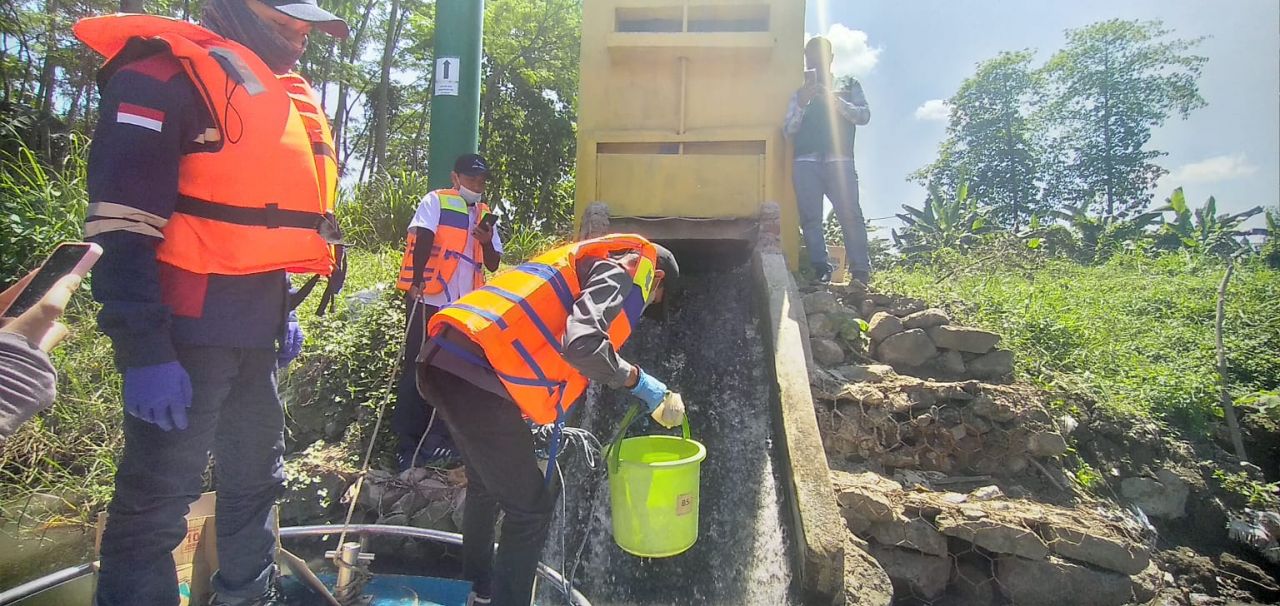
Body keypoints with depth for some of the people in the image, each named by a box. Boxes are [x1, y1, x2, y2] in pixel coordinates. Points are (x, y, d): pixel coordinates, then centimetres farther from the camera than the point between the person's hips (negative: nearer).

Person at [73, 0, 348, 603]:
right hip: (185, 329, -9)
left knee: (257, 480, 20)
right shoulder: (165, 76, -10)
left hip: (256, 328, 9)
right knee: (157, 497, 1)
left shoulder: (280, 94, 17)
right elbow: (121, 231, -17)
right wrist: (144, 350, -22)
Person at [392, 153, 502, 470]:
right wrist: (416, 282, -23)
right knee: (417, 368, -1)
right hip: (429, 300, -6)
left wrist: (488, 242, -6)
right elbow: (423, 240, -11)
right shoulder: (436, 201, 1)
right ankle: (407, 442, 7)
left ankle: (436, 437, 22)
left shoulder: (484, 214, 17)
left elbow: (493, 264, 14)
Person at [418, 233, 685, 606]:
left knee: (487, 485, 30)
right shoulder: (628, 268, -1)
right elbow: (583, 344, -20)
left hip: (445, 361, 11)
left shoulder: (589, 263, 27)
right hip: (476, 374, -10)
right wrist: (638, 380, -4)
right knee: (531, 506, 6)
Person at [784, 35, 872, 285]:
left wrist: (833, 99, -8)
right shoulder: (800, 92, 23)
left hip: (839, 160, -1)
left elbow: (864, 115, 5)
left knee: (850, 215, -15)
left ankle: (861, 273, -18)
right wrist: (802, 104, -4)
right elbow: (788, 131, 13)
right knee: (810, 218, -11)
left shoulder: (849, 86, 21)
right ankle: (821, 271, -13)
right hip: (806, 162, 2)